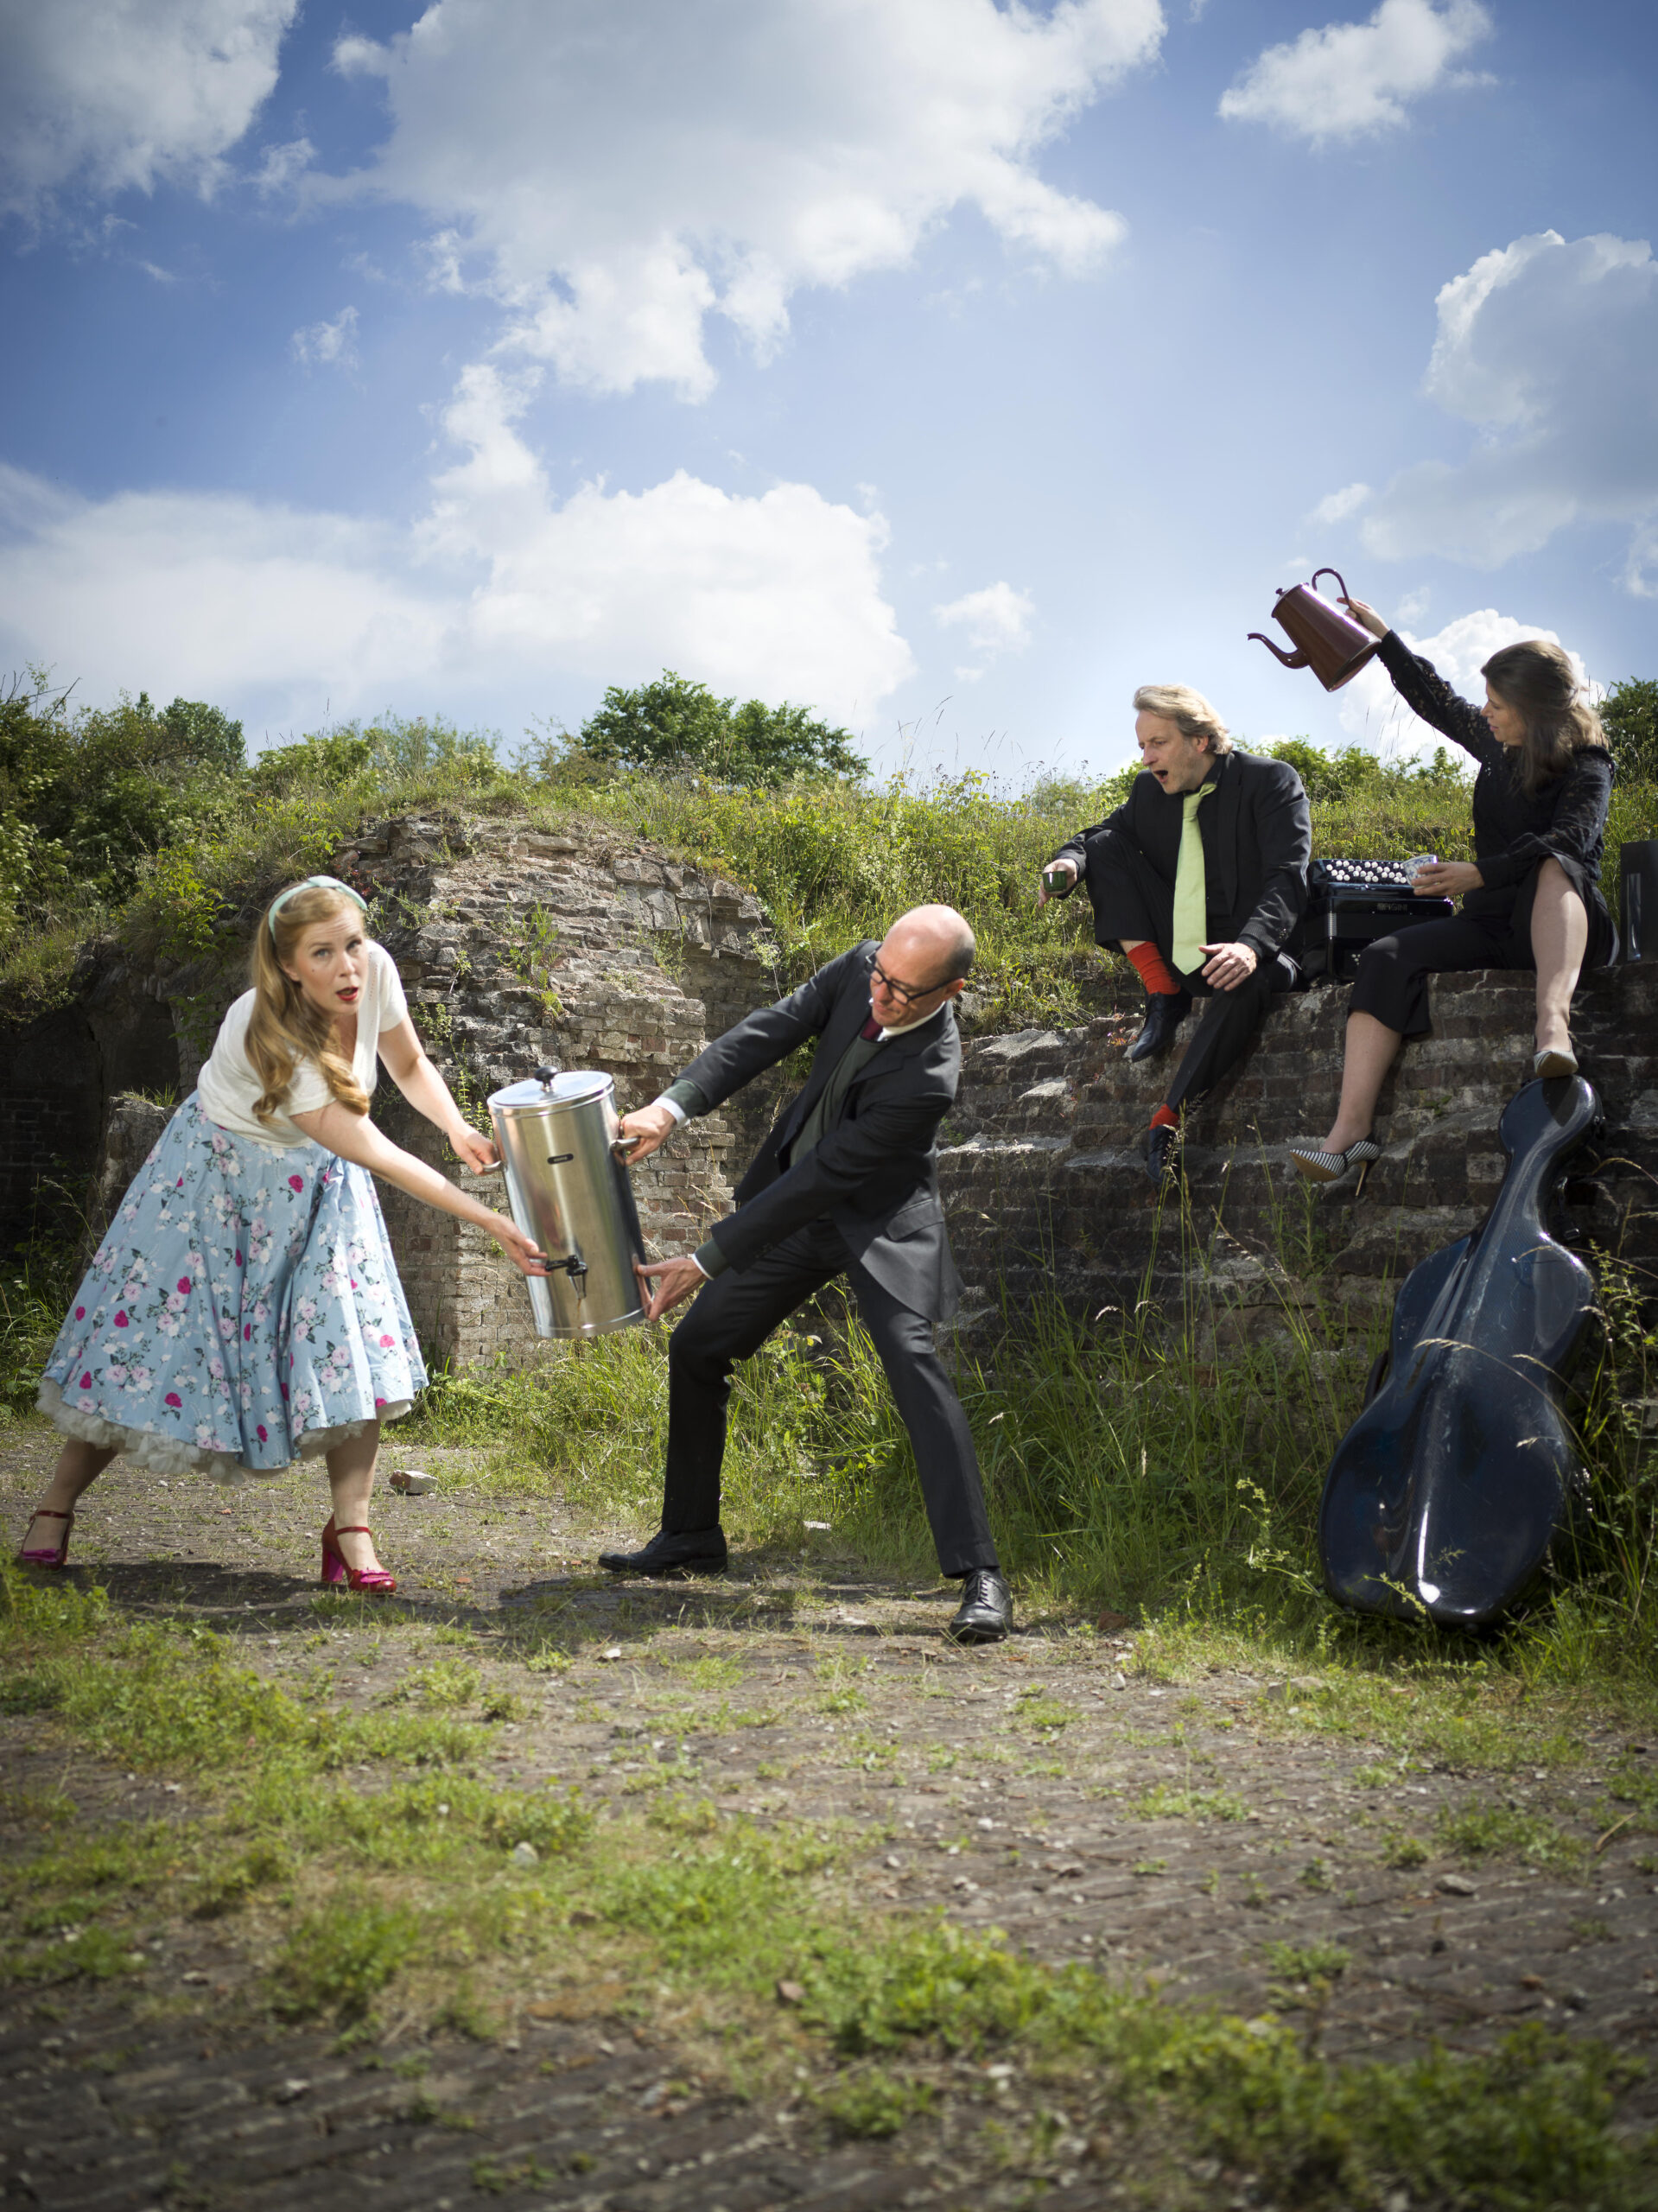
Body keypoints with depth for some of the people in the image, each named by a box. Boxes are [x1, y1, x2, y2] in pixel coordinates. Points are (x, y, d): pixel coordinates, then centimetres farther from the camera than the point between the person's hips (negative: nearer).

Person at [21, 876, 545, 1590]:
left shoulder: (375, 971, -20)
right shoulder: (269, 1038, -36)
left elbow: (409, 1064, 2)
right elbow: (374, 1154, -37)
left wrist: (457, 1129, -18)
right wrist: (492, 1223, -38)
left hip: (313, 1183, 5)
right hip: (217, 1175, -5)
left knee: (352, 1344, -10)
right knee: (153, 1326, 1)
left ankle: (350, 1531, -3)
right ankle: (56, 1509, 18)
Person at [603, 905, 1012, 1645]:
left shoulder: (927, 1079, -33)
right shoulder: (861, 968, -15)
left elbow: (820, 1179, -31)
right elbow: (767, 1034, -13)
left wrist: (705, 1262, -28)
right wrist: (671, 1108, -30)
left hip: (881, 1223, -7)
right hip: (798, 1204, 7)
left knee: (913, 1365, -27)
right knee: (696, 1350, 9)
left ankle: (979, 1577, -21)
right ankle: (690, 1539, 27)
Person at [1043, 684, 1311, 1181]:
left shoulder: (1271, 781, -7)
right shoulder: (1149, 791, 9)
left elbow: (1287, 877, -17)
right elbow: (1099, 835, 19)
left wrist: (1251, 945, -36)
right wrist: (1069, 863, -9)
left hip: (1237, 955, -6)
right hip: (1175, 955, 6)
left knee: (1247, 981, -42)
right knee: (1104, 846, -3)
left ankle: (1168, 1117, -37)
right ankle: (1162, 995, -9)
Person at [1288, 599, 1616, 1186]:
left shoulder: (1586, 768, -7)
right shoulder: (1495, 744, 12)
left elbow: (1568, 842, -27)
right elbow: (1434, 698, 28)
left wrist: (1479, 874, -41)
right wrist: (1383, 636, 29)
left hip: (1562, 926, -5)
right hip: (1492, 928, 6)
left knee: (1550, 867, -39)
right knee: (1387, 958, -21)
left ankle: (1553, 1021, -61)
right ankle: (1350, 1131, -37)